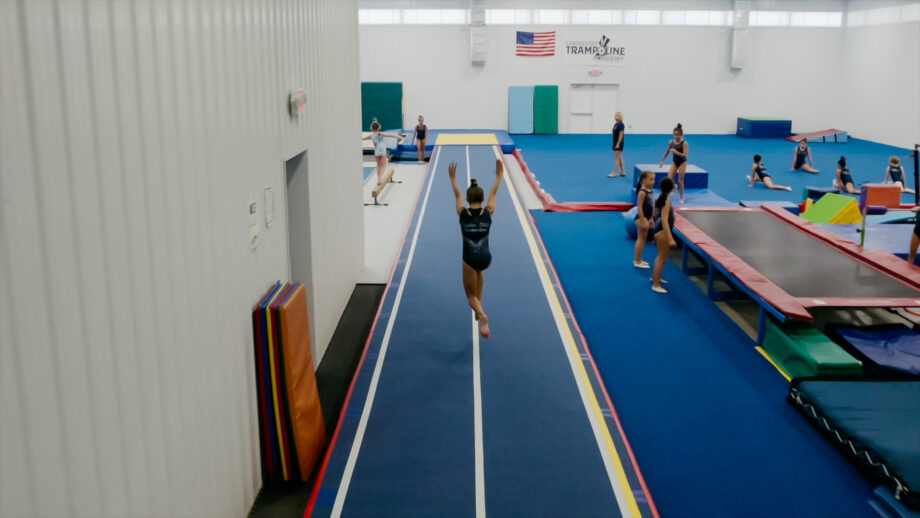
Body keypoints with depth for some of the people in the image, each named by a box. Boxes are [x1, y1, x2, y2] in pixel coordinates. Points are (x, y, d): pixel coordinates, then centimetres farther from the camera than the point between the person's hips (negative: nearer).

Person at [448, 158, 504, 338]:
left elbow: (457, 194, 8)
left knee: (471, 295, 13)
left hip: (470, 259, -2)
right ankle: (478, 308, 34)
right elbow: (494, 192, 8)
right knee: (478, 271, 38)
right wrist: (499, 175, 20)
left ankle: (482, 316, -19)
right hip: (486, 258, 2)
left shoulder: (463, 213, -8)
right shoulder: (488, 212, -6)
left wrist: (453, 178, 23)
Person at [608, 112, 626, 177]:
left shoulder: (621, 125, -15)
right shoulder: (615, 125, 11)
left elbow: (621, 135, -19)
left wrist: (618, 144, -21)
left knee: (617, 158, -6)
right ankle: (623, 172, 19)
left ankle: (614, 173, -5)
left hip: (619, 144, -9)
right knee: (619, 158, 13)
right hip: (615, 144, 9)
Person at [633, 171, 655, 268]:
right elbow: (639, 207, -22)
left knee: (643, 239, 15)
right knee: (641, 239, -2)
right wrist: (643, 221, -24)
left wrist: (651, 219, 19)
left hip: (647, 218, 9)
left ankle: (638, 260, 24)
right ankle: (637, 261, 6)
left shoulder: (649, 191, 8)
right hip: (641, 218, -9)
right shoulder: (642, 192, -19)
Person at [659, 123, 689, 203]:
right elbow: (667, 152, 13)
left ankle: (681, 198, 13)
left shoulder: (684, 143, -16)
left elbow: (685, 155, -22)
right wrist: (662, 161, 17)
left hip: (682, 162, -4)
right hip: (674, 162, 4)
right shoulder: (671, 142, -3)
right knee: (669, 178, -11)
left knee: (680, 180, 1)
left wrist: (676, 152, -32)